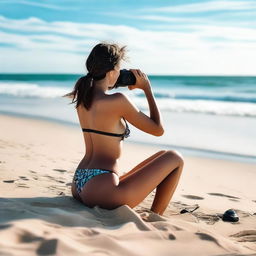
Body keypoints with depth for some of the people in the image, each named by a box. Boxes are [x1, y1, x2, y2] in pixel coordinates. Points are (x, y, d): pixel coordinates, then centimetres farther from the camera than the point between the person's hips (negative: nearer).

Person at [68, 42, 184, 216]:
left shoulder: (82, 97, 7)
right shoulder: (118, 100, -16)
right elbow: (158, 129, -4)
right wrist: (147, 89, 3)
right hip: (102, 188, -9)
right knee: (175, 159, 5)